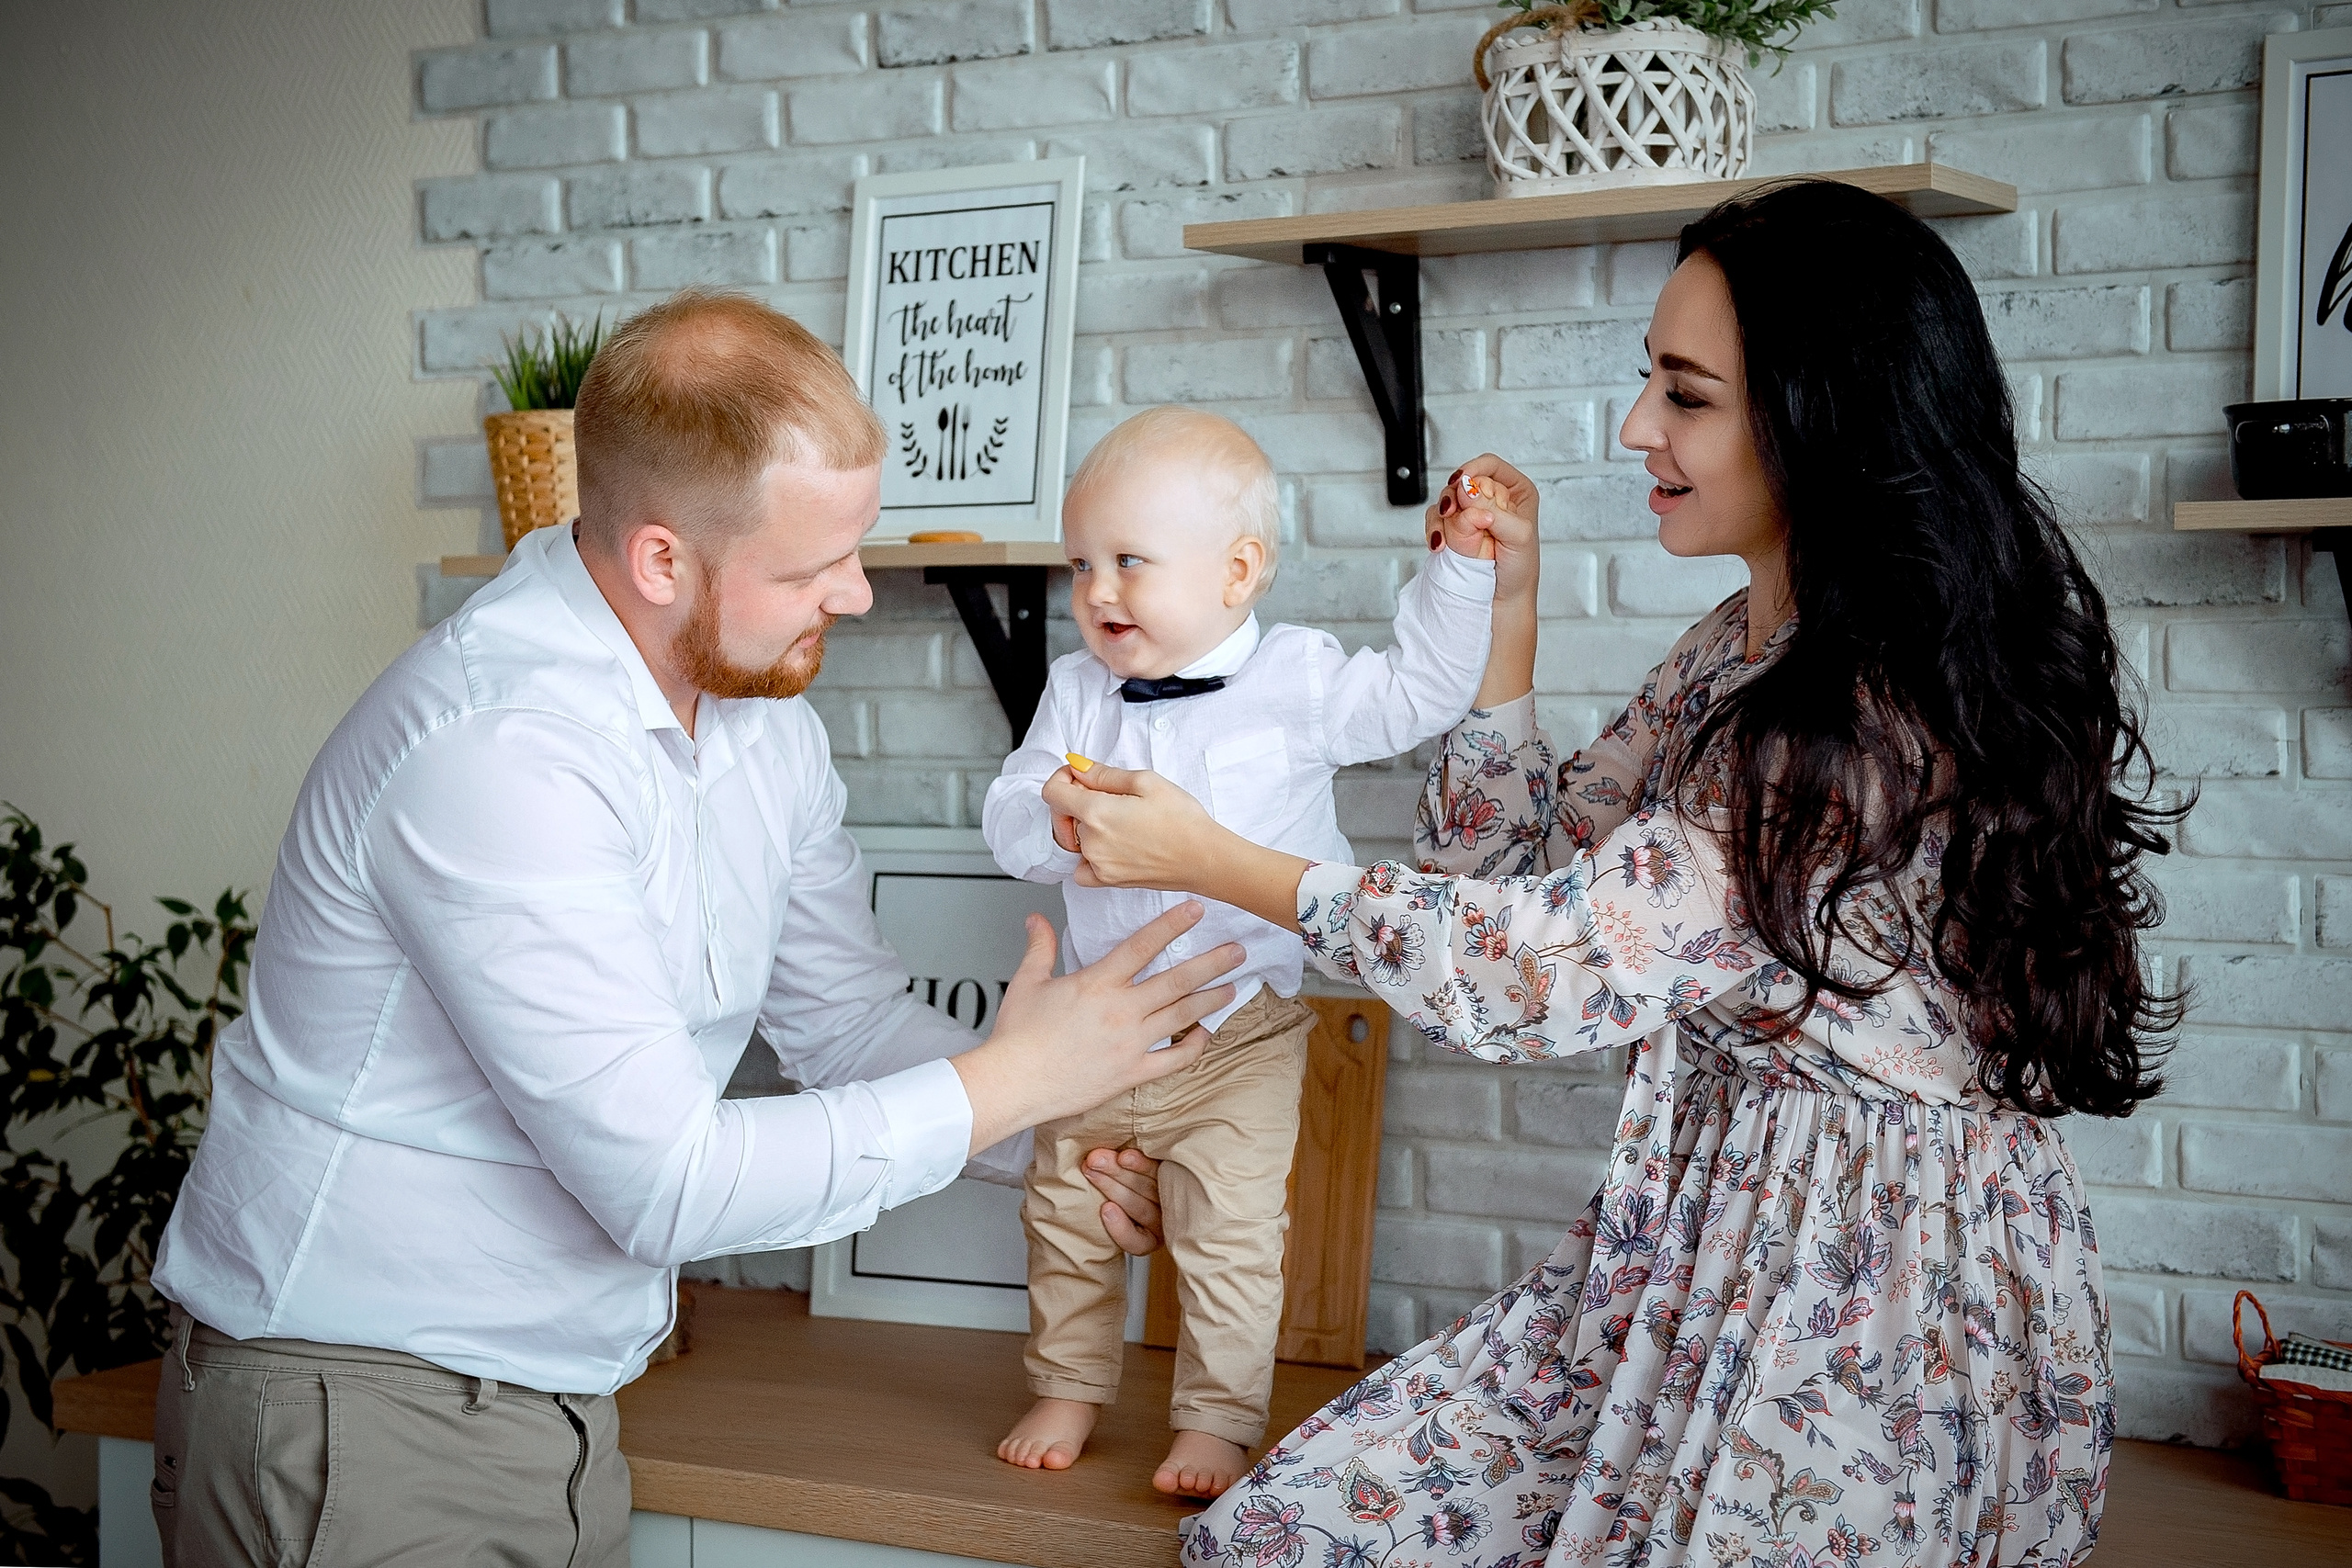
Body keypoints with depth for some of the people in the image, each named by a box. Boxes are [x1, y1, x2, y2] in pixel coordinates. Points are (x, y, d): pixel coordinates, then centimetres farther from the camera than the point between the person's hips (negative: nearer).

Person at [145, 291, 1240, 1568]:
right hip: (363, 1407, -8)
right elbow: (667, 1183, -27)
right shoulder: (497, 750, -27)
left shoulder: (763, 720, 3)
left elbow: (845, 1018, 14)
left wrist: (1065, 1139, 0)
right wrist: (1013, 1080, -19)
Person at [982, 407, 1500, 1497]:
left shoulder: (1299, 682, -7)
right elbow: (1006, 819, -2)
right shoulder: (1076, 691, 0)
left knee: (1229, 1236, -2)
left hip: (1240, 1032, -4)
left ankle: (1219, 1419, 13)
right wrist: (1056, 825, -25)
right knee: (1067, 1215, 13)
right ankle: (1068, 1390, 31)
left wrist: (1460, 566, -10)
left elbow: (1421, 691, -1)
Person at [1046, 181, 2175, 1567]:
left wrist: (1213, 862, -17)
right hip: (1698, 1256, 8)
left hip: (1882, 1338, -8)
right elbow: (1528, 868, 15)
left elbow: (1542, 967, -24)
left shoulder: (1886, 724, -23)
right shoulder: (1736, 654, 8)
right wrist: (1509, 607, 6)